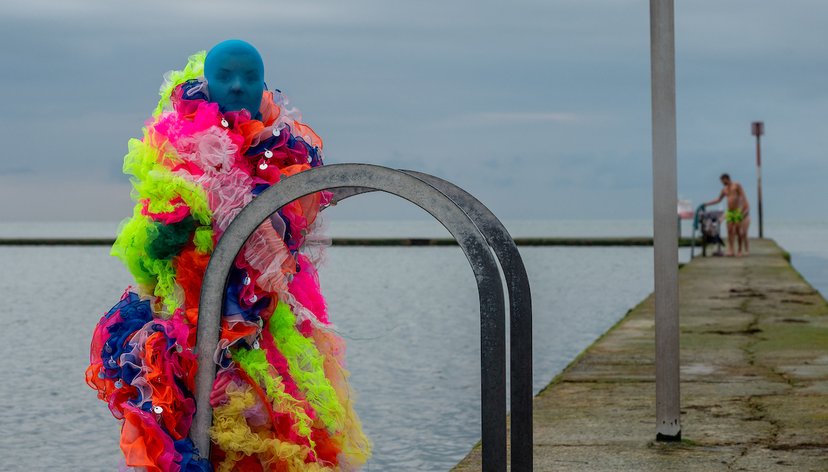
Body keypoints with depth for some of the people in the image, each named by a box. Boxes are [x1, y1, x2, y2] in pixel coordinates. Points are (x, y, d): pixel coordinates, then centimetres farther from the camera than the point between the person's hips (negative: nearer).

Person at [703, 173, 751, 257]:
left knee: (738, 231, -6)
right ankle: (730, 250, -4)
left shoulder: (737, 185, 0)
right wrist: (707, 203, 22)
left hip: (738, 211, -5)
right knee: (730, 231, -3)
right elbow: (718, 200, 26)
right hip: (729, 212, 5)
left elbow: (743, 196, -7)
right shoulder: (724, 189, 16)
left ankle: (740, 250, 0)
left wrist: (746, 208, -18)